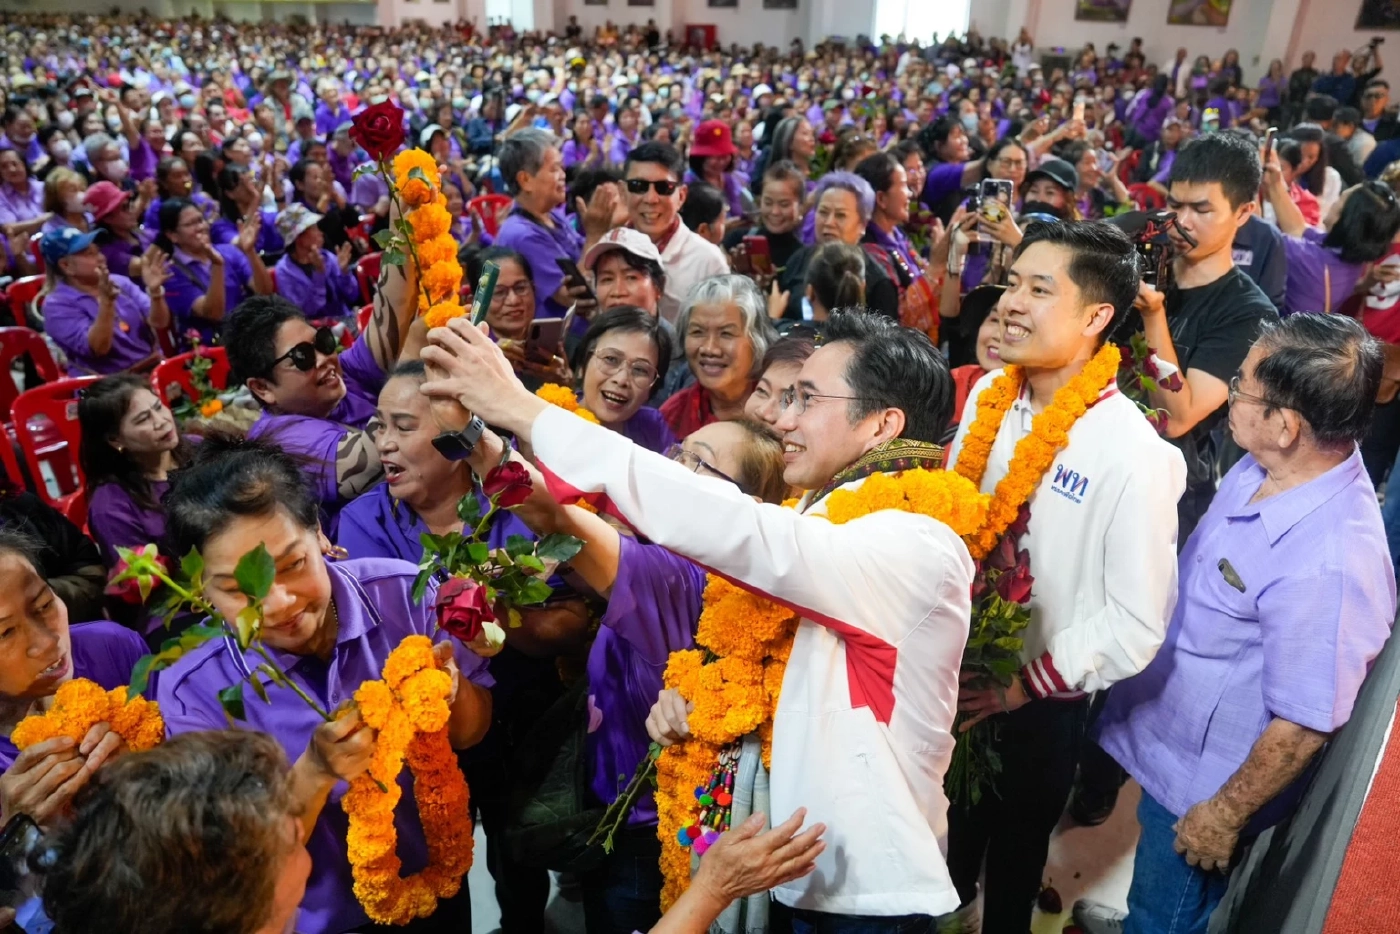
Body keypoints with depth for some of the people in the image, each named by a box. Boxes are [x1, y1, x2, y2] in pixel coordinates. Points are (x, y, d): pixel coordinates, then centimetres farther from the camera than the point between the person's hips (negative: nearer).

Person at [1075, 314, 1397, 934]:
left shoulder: (1331, 564, -38)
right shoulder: (1267, 467, -14)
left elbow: (1303, 726, -27)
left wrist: (1226, 815, -14)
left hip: (1202, 782, -7)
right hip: (1169, 739, 7)